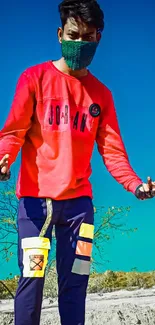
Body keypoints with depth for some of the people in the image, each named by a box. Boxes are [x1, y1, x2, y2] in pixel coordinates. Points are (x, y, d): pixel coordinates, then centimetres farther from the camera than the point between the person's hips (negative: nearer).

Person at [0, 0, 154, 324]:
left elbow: (111, 149, 7)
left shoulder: (101, 94, 11)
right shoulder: (35, 77, 2)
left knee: (74, 283, 3)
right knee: (32, 279, -6)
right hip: (35, 197, -3)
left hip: (78, 200, 3)